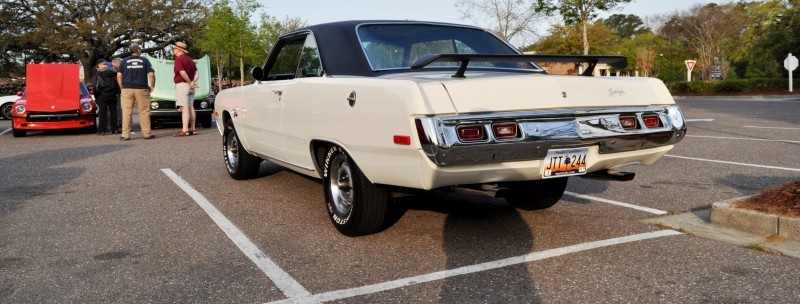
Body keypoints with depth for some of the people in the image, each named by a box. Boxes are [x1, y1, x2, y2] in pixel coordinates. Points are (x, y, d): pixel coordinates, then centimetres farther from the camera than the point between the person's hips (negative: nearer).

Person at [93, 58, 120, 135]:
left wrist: (96, 96, 1)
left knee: (102, 113, -1)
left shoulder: (99, 74, -9)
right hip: (113, 96, 4)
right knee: (113, 112, 8)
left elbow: (96, 87, -8)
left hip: (102, 96, -4)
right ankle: (114, 129, 8)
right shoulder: (113, 73, 5)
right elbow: (118, 84, 9)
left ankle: (102, 130, -1)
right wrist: (117, 92, 15)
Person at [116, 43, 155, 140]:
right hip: (141, 89, -1)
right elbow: (151, 74, -6)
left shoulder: (124, 61, 7)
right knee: (144, 112, 3)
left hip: (127, 89, 2)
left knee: (126, 112, 2)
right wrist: (152, 86, 6)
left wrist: (122, 87, 11)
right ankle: (146, 133, 4)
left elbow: (119, 76, 3)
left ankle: (125, 134, 1)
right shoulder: (144, 60, 2)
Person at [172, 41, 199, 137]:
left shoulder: (179, 59, -11)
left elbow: (182, 73, -22)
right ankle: (192, 129, 14)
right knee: (191, 108, 11)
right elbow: (197, 72, 12)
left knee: (184, 108, -11)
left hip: (182, 85, -9)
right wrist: (193, 82, -3)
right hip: (190, 87, 9)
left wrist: (190, 83, -11)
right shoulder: (189, 59, 17)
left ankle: (185, 130, -14)